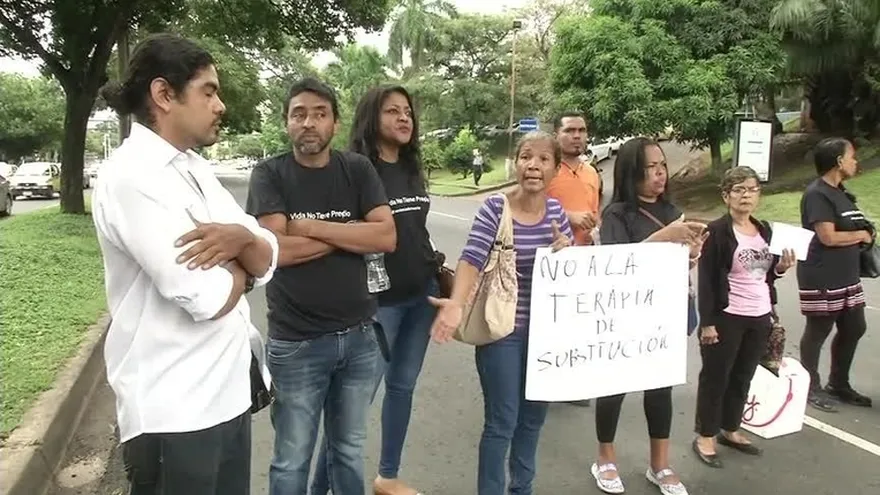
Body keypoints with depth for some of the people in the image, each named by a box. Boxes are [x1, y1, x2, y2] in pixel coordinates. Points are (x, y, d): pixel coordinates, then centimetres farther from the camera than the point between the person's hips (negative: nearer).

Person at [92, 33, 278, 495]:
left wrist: (241, 237, -17)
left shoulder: (196, 168, 9)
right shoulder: (131, 176, -17)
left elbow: (267, 261, 4)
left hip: (228, 395, 8)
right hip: (173, 414, -7)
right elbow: (205, 297, -25)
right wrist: (240, 257, -5)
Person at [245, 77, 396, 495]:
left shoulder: (358, 170, 2)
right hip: (295, 343, -2)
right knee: (291, 462, 12)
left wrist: (310, 227, -15)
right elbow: (276, 250, -18)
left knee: (349, 452, 20)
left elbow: (386, 237, -11)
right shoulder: (269, 174, -4)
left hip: (359, 336, 3)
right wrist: (350, 231, -11)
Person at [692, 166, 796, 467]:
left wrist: (781, 267, -4)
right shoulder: (716, 231, -11)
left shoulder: (765, 230, 10)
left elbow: (766, 276, 17)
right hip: (727, 318, -6)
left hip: (760, 318, 7)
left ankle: (730, 430, 30)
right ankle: (705, 437, 15)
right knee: (715, 377, 3)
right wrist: (707, 322, -17)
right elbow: (706, 280, -13)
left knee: (743, 377, 15)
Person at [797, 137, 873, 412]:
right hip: (821, 279, -10)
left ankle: (838, 384, 30)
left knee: (853, 329, 15)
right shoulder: (817, 193, -16)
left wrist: (866, 234, 2)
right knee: (817, 333, 1)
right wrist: (861, 235, -7)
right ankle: (811, 388, 14)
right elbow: (828, 237, -21)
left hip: (847, 276, 10)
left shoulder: (840, 192, 14)